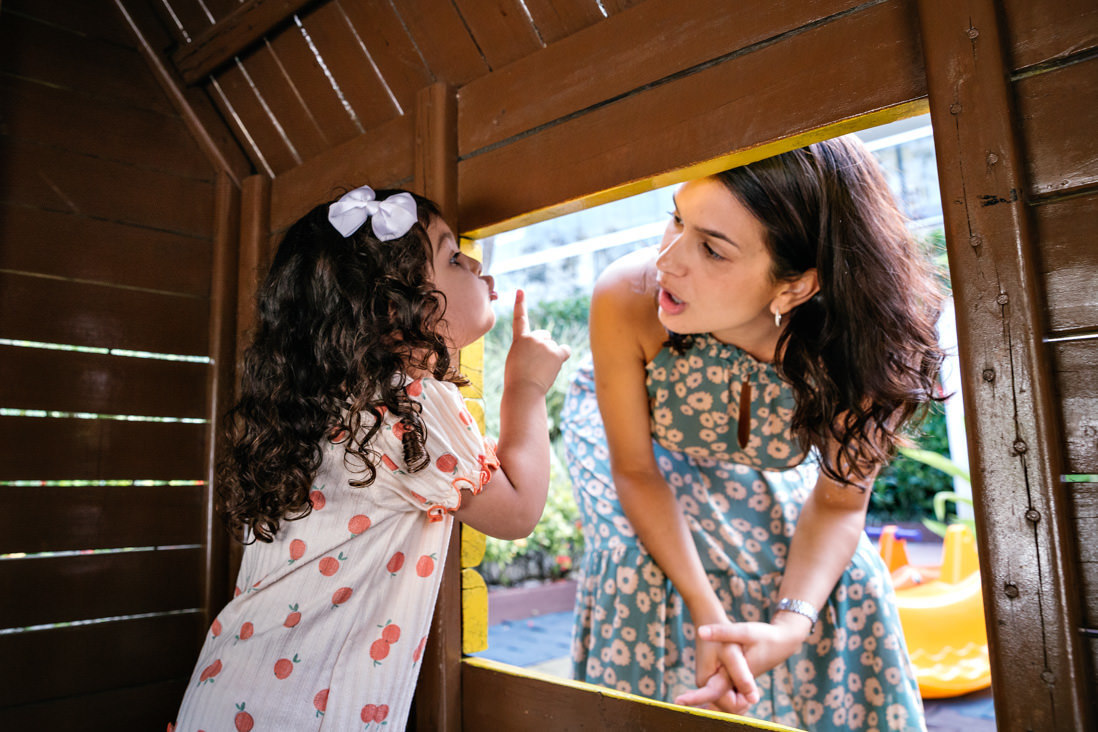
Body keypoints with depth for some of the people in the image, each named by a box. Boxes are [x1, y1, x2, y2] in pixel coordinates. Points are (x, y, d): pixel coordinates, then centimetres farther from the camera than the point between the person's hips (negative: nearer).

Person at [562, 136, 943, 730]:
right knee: (643, 564, -22)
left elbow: (838, 503, -18)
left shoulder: (856, 347, -36)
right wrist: (706, 612, -31)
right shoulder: (625, 299, -40)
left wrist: (791, 625, -35)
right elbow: (635, 469, -25)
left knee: (848, 582, -8)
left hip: (760, 461, 2)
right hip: (622, 420, -1)